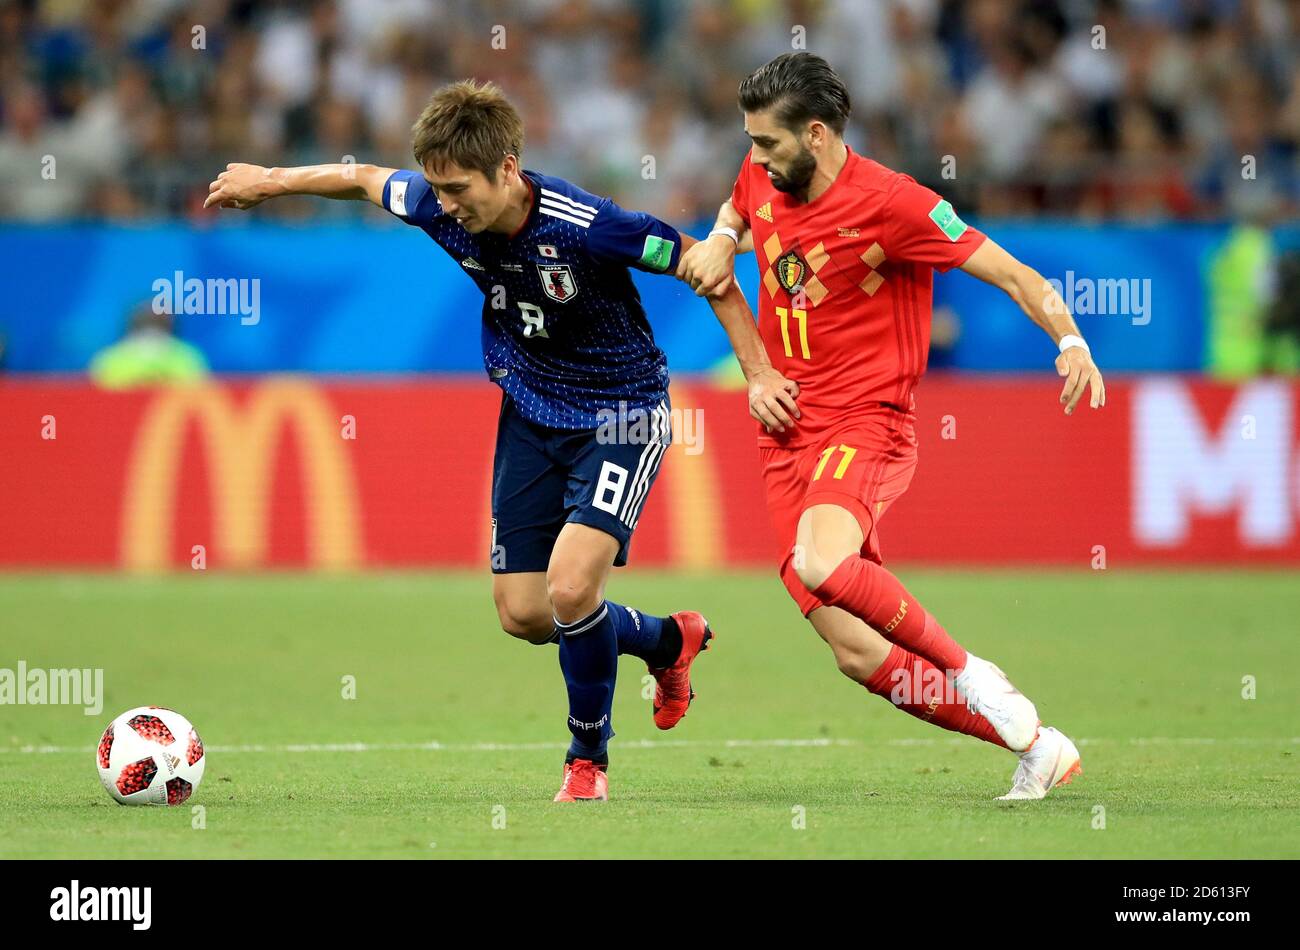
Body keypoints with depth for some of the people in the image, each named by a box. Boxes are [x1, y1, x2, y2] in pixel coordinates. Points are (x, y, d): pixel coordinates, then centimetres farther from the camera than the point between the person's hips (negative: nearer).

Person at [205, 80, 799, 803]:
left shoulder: (584, 225, -31)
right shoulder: (441, 209, -15)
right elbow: (364, 179, 8)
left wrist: (759, 374, -20)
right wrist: (270, 181, 16)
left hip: (620, 416, -6)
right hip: (531, 411, 6)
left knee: (570, 588, -23)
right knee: (524, 615, 6)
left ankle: (589, 758, 2)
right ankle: (670, 641, 35)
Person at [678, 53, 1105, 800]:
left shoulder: (890, 202, -14)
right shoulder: (762, 179, 7)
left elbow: (1011, 273, -13)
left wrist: (1071, 342, -30)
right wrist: (720, 241, 10)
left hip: (866, 424, -6)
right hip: (788, 438, 7)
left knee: (821, 564, -37)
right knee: (861, 655, -5)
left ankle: (969, 674, -14)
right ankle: (1036, 745, 7)